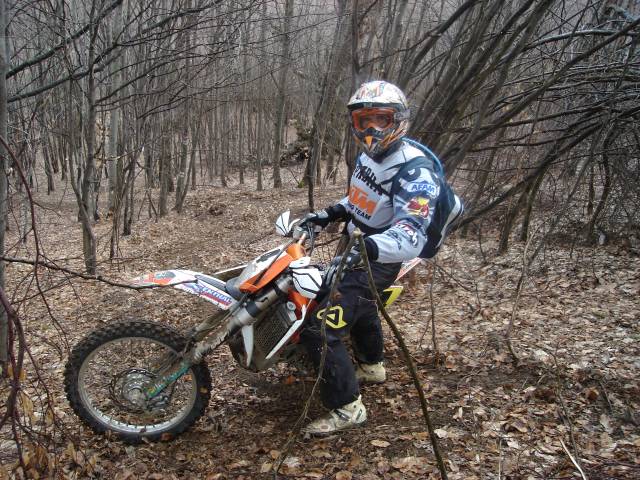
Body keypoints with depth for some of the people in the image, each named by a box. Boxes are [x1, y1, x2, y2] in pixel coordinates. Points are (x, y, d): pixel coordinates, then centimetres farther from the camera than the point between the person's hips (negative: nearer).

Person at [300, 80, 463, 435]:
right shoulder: (370, 153, 0)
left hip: (378, 262, -10)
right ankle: (371, 366, 61)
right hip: (357, 251, 10)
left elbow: (410, 235, -40)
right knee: (359, 305, 34)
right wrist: (329, 214, 6)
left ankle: (347, 408, -2)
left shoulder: (416, 170, -28)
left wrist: (370, 247, -56)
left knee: (321, 328, -17)